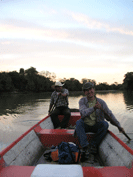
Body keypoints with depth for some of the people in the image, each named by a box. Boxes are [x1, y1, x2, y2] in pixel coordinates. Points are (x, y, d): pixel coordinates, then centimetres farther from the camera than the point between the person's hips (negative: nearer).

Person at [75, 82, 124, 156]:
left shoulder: (101, 102, -3)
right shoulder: (82, 101, -5)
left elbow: (110, 114, -3)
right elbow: (83, 112, -23)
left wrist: (118, 125, -11)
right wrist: (94, 108, -40)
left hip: (96, 126, 0)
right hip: (85, 126, 0)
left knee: (105, 124, -28)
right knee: (78, 122, -30)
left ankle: (93, 145, -21)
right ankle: (85, 147, -34)